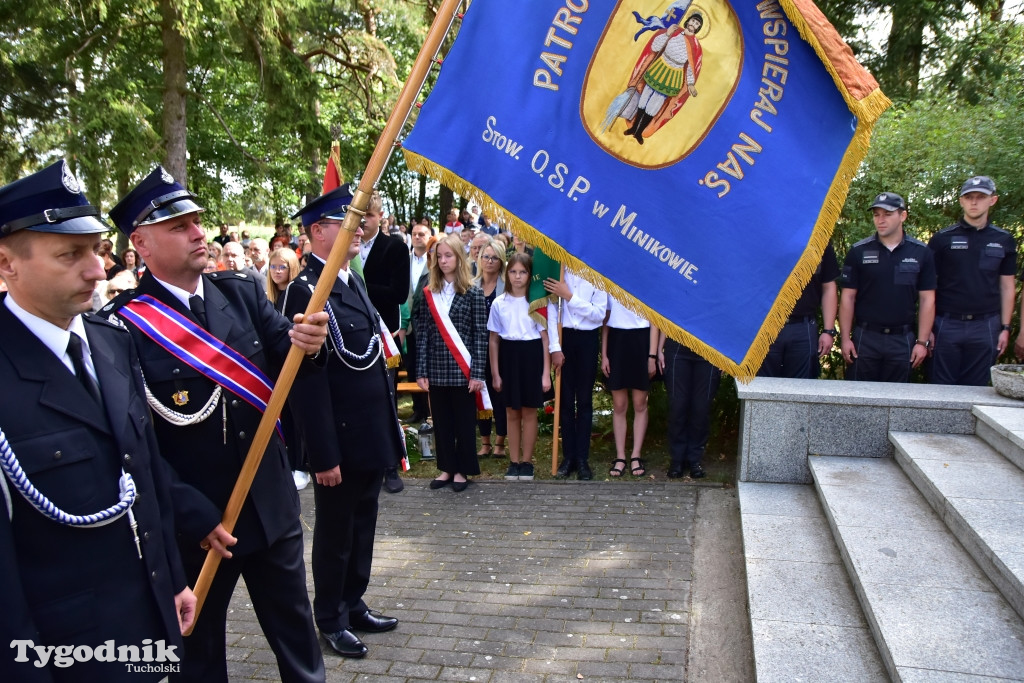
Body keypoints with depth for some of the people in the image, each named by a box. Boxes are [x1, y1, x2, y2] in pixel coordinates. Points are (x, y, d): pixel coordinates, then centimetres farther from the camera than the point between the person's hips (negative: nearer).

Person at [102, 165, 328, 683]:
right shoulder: (121, 324, -14)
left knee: (295, 631, 21)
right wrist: (194, 516, -16)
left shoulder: (242, 292, 0)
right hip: (194, 522, -3)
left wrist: (304, 342, -30)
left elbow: (285, 361, -7)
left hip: (272, 504, 4)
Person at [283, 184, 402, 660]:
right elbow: (307, 381, -20)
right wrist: (324, 455, -20)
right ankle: (331, 621, 29)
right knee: (336, 531, 10)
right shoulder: (306, 291, -18)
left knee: (363, 525, 20)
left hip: (372, 434, 8)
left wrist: (389, 426, 14)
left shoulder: (352, 280, 10)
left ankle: (354, 605, 38)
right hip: (341, 440, -8)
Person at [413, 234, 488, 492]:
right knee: (441, 421, 11)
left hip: (462, 369, -3)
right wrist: (421, 371, -1)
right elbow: (423, 333, 5)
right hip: (436, 369, 3)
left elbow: (480, 335, -5)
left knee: (464, 422, 6)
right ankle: (446, 468, 24)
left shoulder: (473, 294, -3)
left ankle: (462, 470, 19)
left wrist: (477, 373, -10)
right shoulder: (428, 294, 6)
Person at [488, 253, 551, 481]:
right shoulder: (499, 303, 2)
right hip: (508, 356, 2)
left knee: (529, 412, 5)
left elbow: (546, 338, -2)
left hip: (532, 356, -2)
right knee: (511, 413, 8)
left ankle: (527, 462, 17)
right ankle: (514, 461, 18)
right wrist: (495, 373, 3)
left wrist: (546, 373, -5)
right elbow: (493, 340, 6)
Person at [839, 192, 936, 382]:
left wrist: (922, 342, -1)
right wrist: (845, 338, -5)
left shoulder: (921, 253, 3)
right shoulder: (858, 252, 0)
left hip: (902, 339, 1)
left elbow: (927, 299, 4)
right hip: (865, 337, -1)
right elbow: (848, 297, 1)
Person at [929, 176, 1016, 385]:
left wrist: (1005, 327, 6)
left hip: (986, 326, 2)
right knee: (942, 389, 4)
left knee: (976, 389, 9)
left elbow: (1007, 287, 11)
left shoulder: (1004, 241, 7)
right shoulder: (942, 239, 0)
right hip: (947, 324, -2)